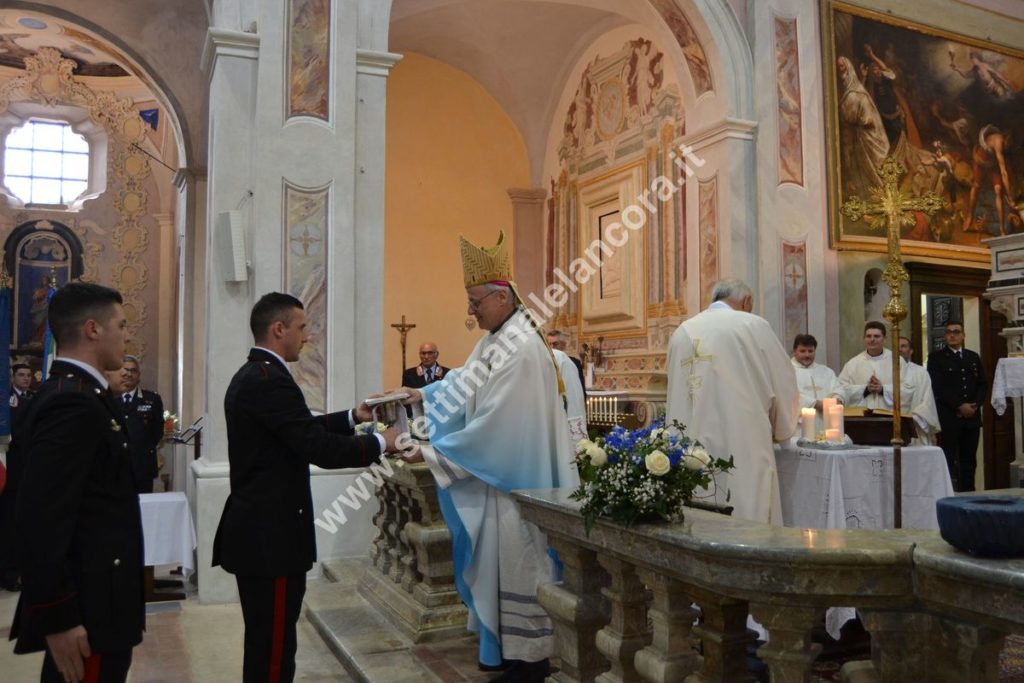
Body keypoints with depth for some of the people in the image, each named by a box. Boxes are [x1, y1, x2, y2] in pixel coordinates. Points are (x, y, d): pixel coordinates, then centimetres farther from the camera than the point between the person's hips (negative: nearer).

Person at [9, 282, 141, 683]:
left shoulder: (75, 394, 11)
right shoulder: (73, 403, -21)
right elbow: (41, 519, -25)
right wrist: (58, 619, -23)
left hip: (90, 597, 10)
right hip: (86, 608, -10)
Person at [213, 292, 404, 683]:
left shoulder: (251, 375, 12)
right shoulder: (270, 380, -21)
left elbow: (301, 429, 18)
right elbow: (320, 449, -25)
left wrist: (353, 417, 15)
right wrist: (380, 443, -12)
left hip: (256, 527, 11)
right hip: (270, 532, -11)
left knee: (265, 638, 20)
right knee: (274, 641, 1)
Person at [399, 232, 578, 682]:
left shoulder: (522, 349, -23)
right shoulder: (496, 339, 8)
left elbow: (492, 425, -25)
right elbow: (466, 386, 19)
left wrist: (432, 454, -22)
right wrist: (424, 395, 7)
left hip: (515, 479, -10)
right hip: (495, 473, 10)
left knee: (517, 561, 2)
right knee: (500, 560, 17)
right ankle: (510, 644, 32)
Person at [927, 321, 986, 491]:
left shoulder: (973, 357, 17)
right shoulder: (936, 357, 1)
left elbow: (983, 384, 13)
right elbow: (938, 387, -7)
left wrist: (975, 405, -4)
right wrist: (959, 406, -13)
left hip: (972, 417, 5)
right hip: (948, 418, -4)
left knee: (969, 460, 6)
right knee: (948, 460, -5)